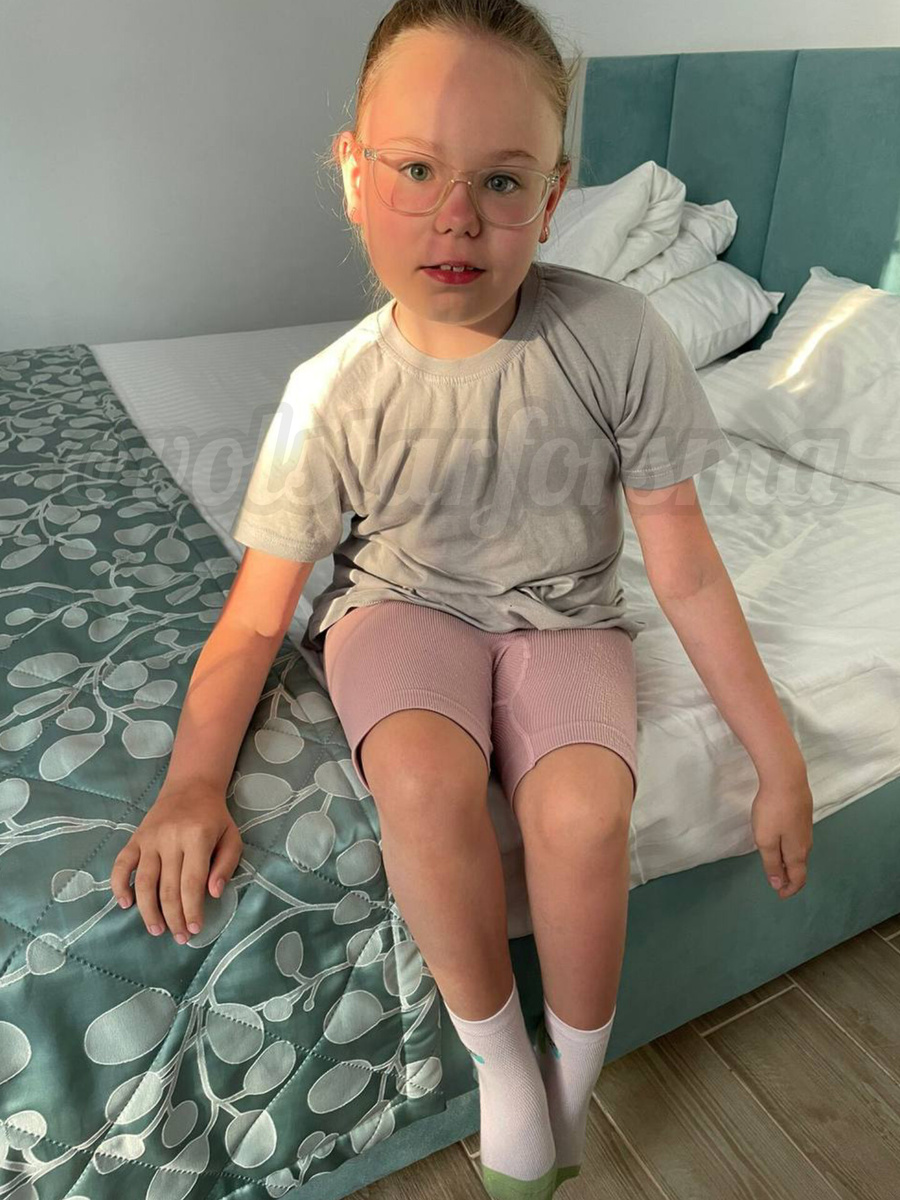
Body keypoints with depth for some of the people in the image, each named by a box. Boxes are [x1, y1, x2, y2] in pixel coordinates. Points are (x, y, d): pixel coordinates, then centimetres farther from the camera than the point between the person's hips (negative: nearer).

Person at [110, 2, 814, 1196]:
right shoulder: (332, 395, -15)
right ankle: (502, 1063, -1)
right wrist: (194, 780, -23)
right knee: (423, 776, -32)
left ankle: (570, 1085, 5)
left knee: (582, 808, -29)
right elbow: (256, 614, -9)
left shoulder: (617, 335, -16)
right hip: (403, 606, 0)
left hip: (562, 616, 1)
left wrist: (779, 758, -5)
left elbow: (686, 570, -9)